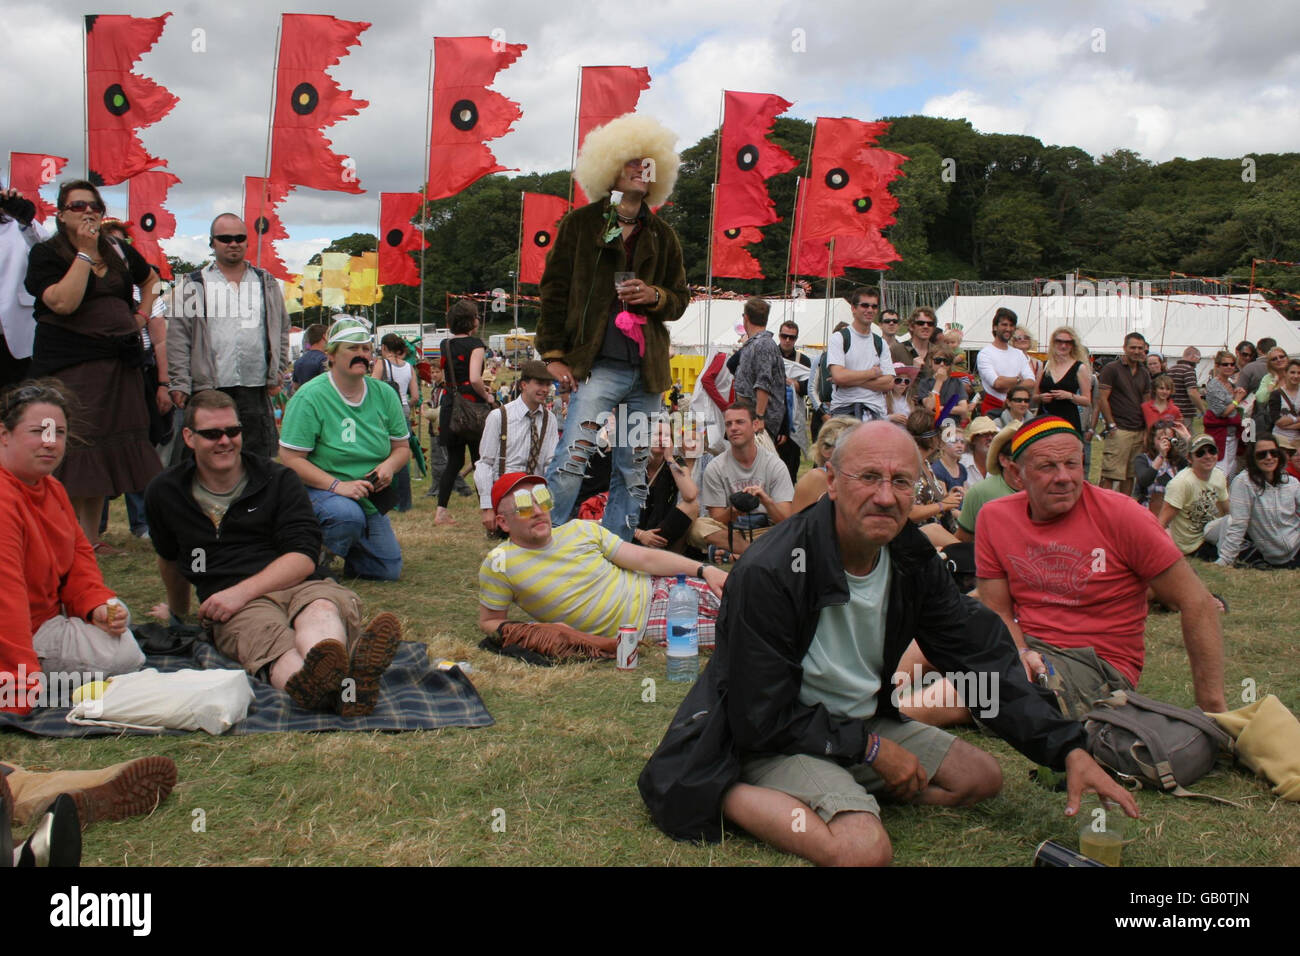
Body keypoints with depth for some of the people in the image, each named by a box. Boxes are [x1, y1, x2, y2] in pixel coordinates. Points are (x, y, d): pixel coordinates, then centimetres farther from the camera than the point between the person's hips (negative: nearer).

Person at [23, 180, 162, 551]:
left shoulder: (119, 252, 14)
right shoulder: (46, 254, -2)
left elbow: (150, 279, 33)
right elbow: (63, 302, -19)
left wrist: (141, 315, 16)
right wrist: (86, 253, -16)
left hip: (121, 364, 6)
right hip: (70, 366, -6)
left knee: (107, 453, 7)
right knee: (74, 451, -8)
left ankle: (92, 540, 15)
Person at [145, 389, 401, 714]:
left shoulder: (279, 480, 12)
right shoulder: (165, 493, 17)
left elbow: (303, 558, -1)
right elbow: (170, 558, 35)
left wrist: (242, 591, -14)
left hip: (298, 585, 1)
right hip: (235, 605, 0)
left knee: (322, 609, -39)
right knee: (270, 638, -39)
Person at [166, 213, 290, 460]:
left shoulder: (266, 282, 16)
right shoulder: (193, 284, 7)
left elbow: (281, 331, 18)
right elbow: (178, 339, 3)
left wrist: (278, 374, 8)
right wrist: (180, 384, -4)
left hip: (256, 390, 2)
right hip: (208, 389, -2)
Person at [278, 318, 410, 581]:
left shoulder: (384, 394, 1)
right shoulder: (310, 397, -15)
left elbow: (402, 447, 10)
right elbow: (291, 458, -18)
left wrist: (389, 465, -14)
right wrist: (337, 485, -28)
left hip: (371, 499, 6)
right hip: (319, 491, -6)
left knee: (389, 571, 2)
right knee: (349, 515, -38)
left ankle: (335, 549, 30)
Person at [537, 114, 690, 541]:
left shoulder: (662, 236, 15)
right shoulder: (581, 223, 5)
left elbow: (681, 298, 20)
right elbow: (554, 289, 3)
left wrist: (654, 296, -3)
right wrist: (553, 354, -4)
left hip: (648, 370, 5)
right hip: (597, 365, -4)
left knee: (634, 473, 7)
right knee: (570, 463, -16)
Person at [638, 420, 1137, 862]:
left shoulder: (911, 558, -6)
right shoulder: (768, 574, -27)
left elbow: (984, 657, -4)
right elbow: (762, 721, -23)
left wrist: (1070, 750, -12)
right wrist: (871, 750, -16)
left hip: (865, 724, 8)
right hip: (778, 742, -8)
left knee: (982, 776, 7)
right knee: (865, 848, -30)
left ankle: (844, 790, 1)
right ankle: (729, 796, -11)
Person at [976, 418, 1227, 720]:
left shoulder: (1122, 515, -11)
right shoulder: (995, 517, 1)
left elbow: (1197, 604, -8)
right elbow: (998, 611, 5)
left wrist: (1212, 706, -11)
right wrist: (1020, 654, -17)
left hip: (1099, 663, -4)